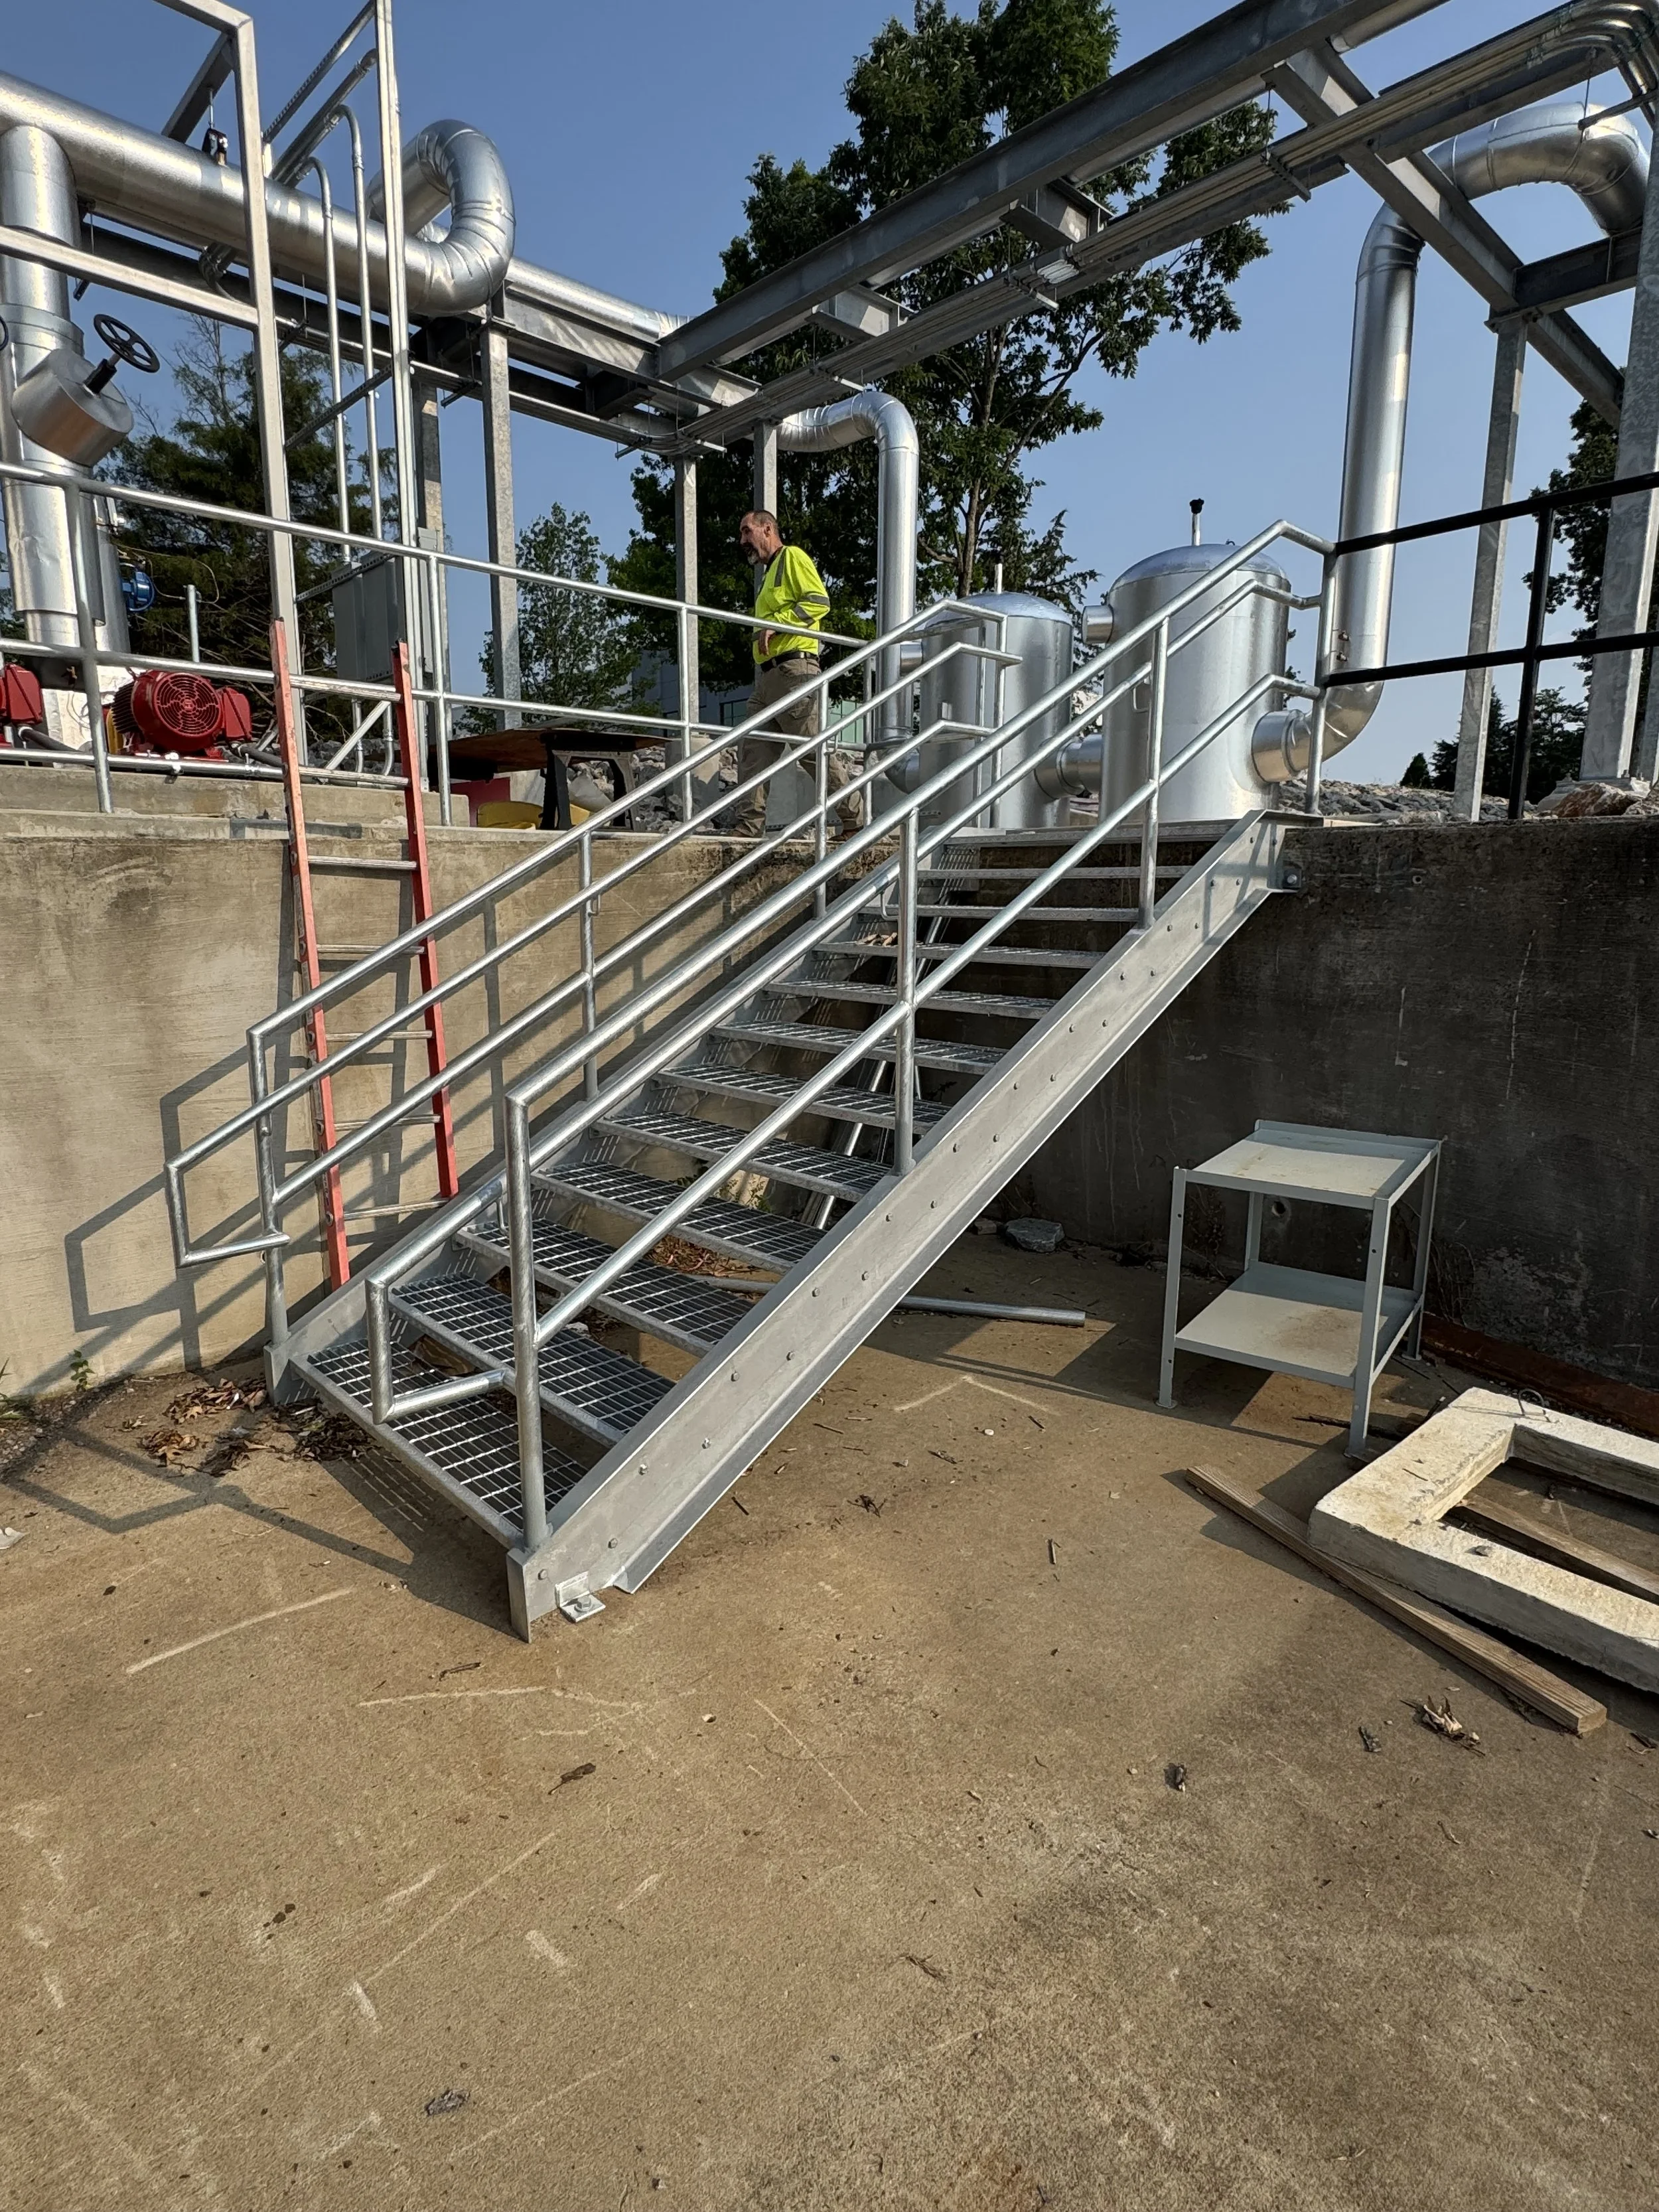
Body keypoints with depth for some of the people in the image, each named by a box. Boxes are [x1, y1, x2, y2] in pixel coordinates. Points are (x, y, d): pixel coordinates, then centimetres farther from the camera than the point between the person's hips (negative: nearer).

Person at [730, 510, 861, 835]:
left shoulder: (792, 557, 2)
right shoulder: (769, 574, 29)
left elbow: (819, 601, -12)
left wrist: (775, 624, -17)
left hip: (794, 670, -10)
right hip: (768, 676, 10)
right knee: (752, 751, 1)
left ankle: (858, 817, -3)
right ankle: (747, 827, -1)